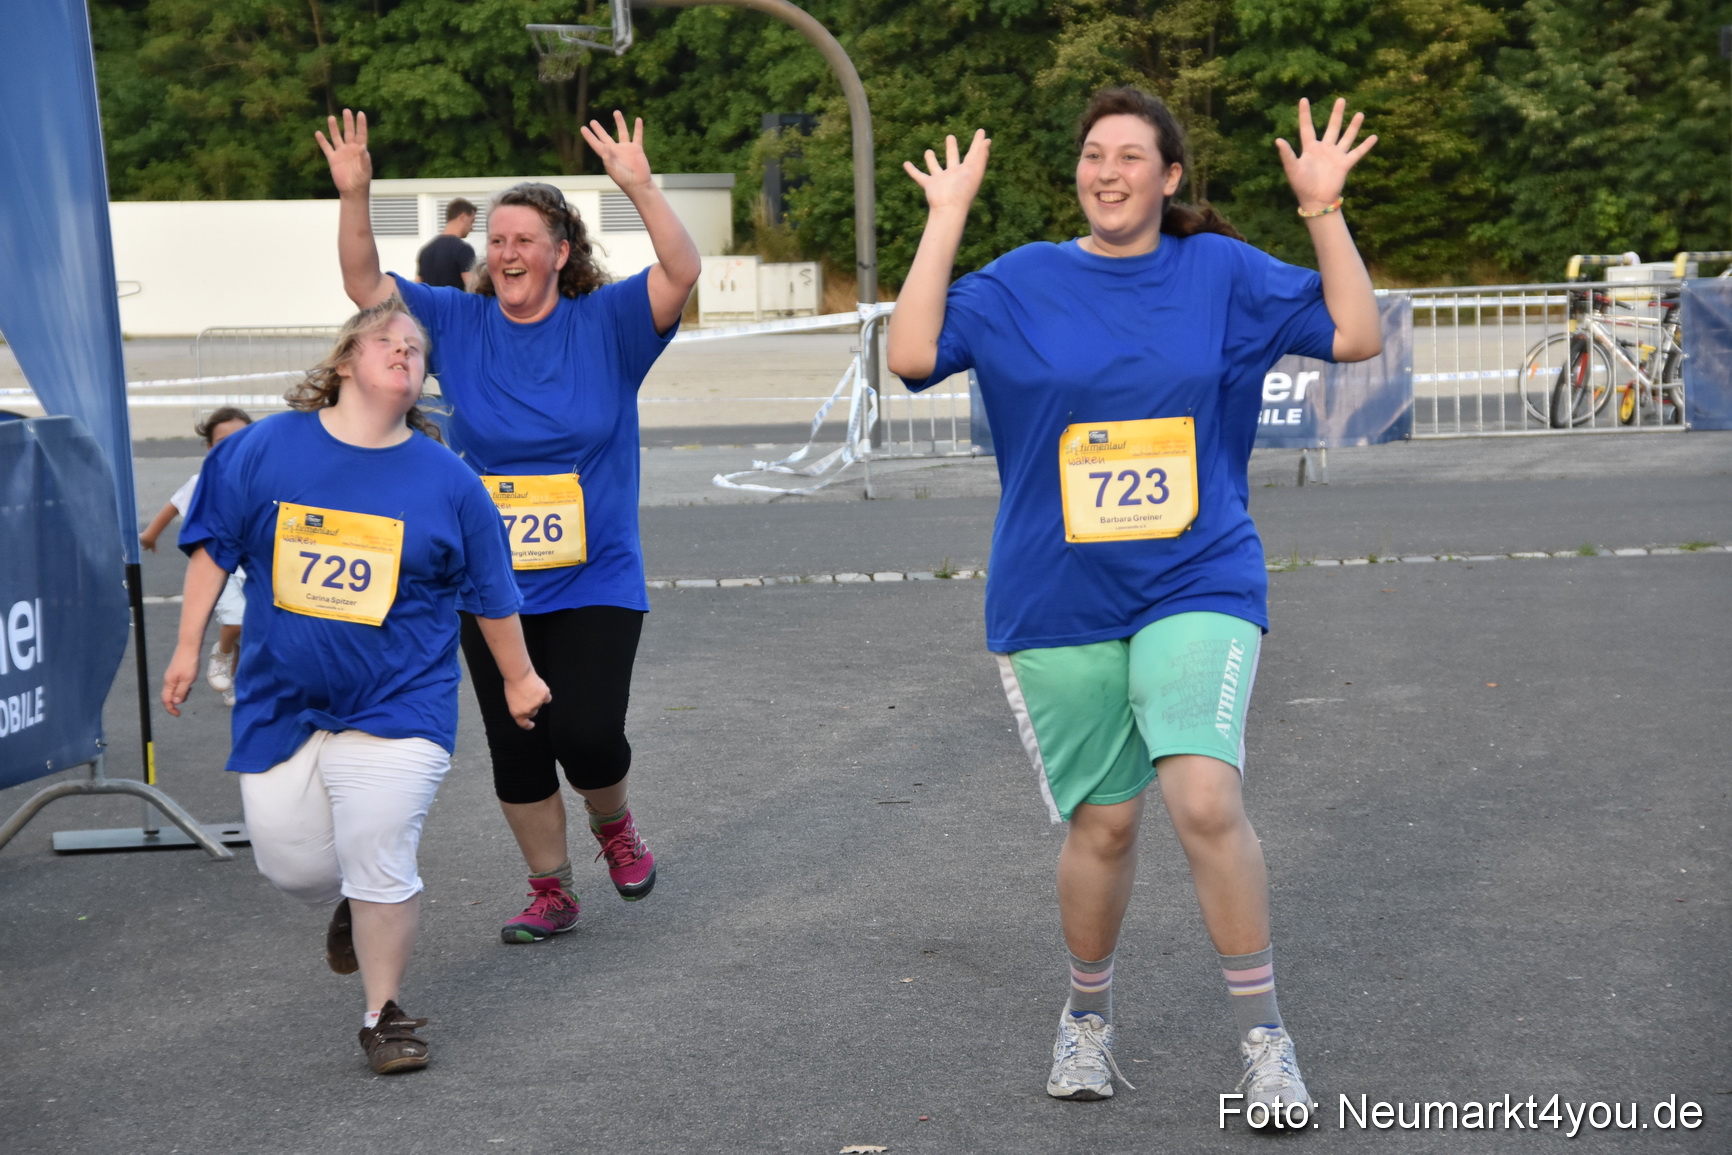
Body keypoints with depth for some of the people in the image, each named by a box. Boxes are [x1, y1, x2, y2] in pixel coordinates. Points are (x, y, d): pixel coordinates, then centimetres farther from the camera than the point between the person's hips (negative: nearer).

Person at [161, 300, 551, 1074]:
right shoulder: (262, 449, -2)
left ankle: (384, 1014, 9)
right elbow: (213, 546, 6)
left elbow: (490, 593, 9)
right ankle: (353, 908, 41)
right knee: (291, 862, 4)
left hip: (397, 704, -2)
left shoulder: (446, 480, -1)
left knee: (377, 859, -11)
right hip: (280, 700, 2)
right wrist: (188, 648, 6)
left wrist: (518, 678, 17)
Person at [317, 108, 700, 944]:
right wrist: (353, 198, -19)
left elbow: (681, 271, -19)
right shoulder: (459, 325, 3)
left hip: (596, 582, -3)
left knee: (587, 734, -13)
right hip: (492, 588, 3)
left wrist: (639, 187, -33)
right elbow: (365, 286, -3)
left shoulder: (606, 324, -5)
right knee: (515, 750, 8)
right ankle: (551, 889, 26)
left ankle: (613, 825, 21)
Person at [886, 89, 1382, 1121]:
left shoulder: (1221, 272, 4)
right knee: (1102, 825, 6)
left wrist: (1324, 208, -7)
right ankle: (1089, 1017, 32)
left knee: (1206, 797, -19)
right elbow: (913, 355, -10)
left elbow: (1357, 336, 1)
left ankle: (1265, 1038, -4)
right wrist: (947, 216, -9)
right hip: (1059, 603, 1)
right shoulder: (1022, 284, 3)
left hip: (1197, 584, -1)